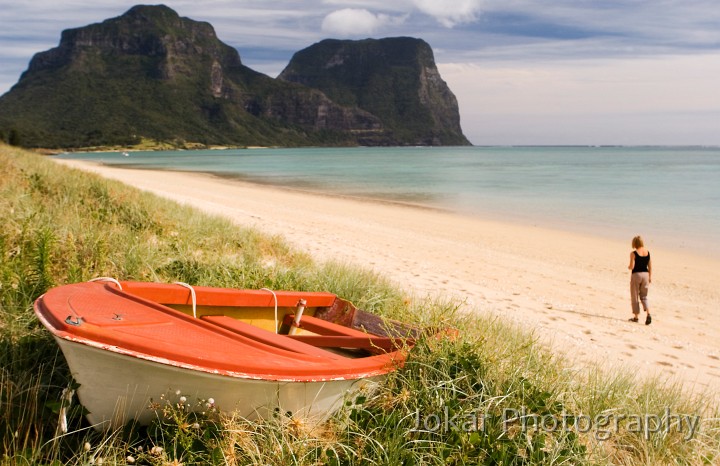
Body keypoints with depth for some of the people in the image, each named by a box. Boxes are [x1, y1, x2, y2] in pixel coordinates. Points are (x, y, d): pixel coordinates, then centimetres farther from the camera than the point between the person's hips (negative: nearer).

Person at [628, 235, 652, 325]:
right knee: (644, 296, 13)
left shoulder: (633, 253, -12)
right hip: (645, 274, 5)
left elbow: (631, 266, -15)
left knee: (634, 297, 9)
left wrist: (628, 267, 7)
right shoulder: (647, 252, 3)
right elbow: (650, 266, 6)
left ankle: (636, 317, 14)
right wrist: (650, 277, 14)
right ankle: (648, 314, -7)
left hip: (636, 275, -5)